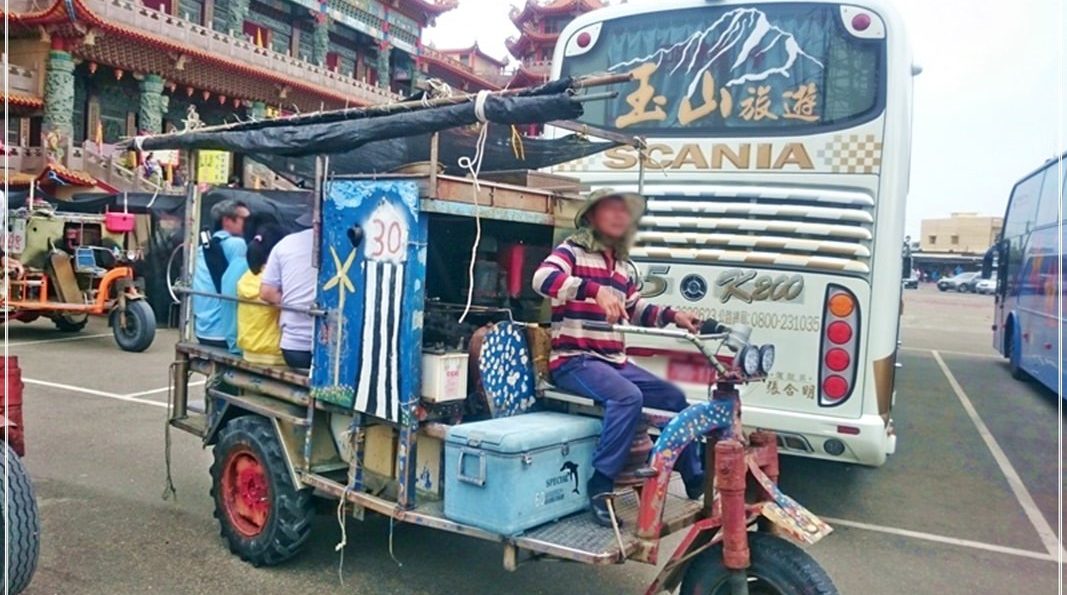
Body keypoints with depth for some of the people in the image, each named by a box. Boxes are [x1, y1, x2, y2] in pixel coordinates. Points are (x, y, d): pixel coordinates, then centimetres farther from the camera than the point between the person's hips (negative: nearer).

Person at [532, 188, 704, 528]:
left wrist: (672, 316, 10)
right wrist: (596, 289, -37)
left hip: (614, 362, 8)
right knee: (628, 397, -33)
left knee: (675, 398, 9)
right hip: (573, 360, -8)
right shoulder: (573, 251, -4)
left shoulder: (625, 267, 19)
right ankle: (601, 487, -25)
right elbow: (543, 279, -24)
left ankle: (695, 481, 24)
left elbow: (636, 310, 28)